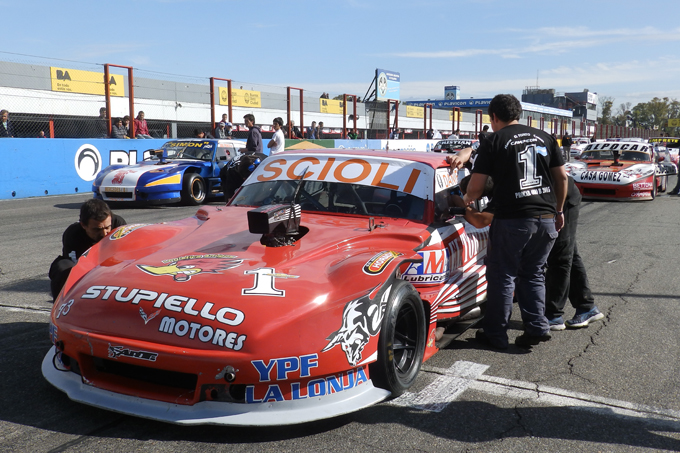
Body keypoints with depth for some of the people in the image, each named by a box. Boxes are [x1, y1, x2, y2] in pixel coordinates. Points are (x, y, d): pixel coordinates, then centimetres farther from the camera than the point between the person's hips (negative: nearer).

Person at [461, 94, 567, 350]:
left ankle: (495, 334, 13)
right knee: (533, 274, 18)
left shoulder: (493, 141, -2)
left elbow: (476, 187, -5)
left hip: (511, 220, -5)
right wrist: (558, 209, 24)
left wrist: (467, 199, 16)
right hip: (546, 218, 5)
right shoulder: (543, 138, 12)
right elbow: (562, 177, 13)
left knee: (502, 276, 6)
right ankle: (537, 328, 12)